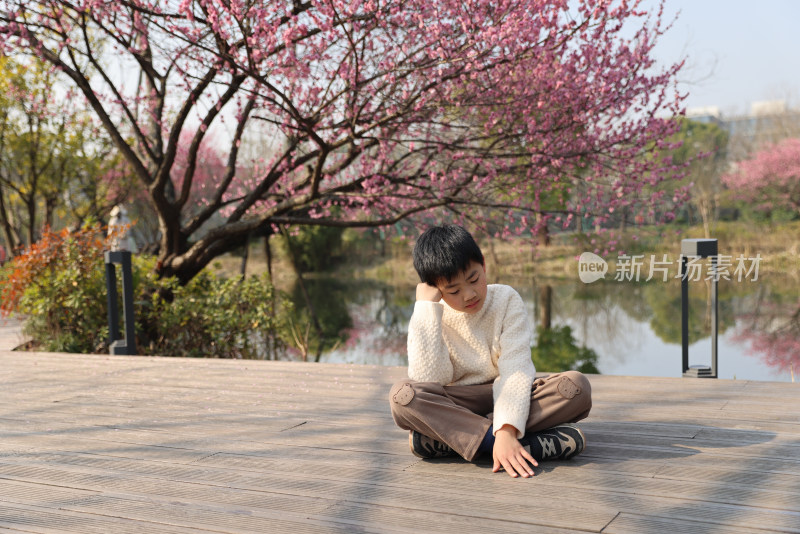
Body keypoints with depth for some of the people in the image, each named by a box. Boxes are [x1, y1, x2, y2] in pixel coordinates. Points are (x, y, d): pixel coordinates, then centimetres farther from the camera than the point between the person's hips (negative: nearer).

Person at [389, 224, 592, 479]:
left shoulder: (506, 300, -5)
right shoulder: (428, 316, -5)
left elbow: (516, 370, -17)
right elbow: (429, 382, -21)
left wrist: (506, 431, -34)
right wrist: (426, 306, -20)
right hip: (456, 406, -1)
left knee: (577, 386, -27)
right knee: (402, 395, -31)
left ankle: (446, 437, -30)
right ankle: (528, 444, -34)